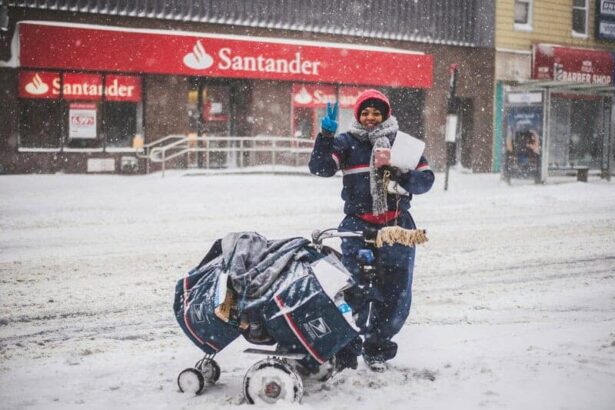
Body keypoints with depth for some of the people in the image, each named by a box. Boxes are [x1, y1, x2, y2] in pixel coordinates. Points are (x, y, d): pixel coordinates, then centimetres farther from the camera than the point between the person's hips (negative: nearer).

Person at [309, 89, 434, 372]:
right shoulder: (346, 142, 7)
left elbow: (425, 180, 6)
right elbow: (320, 168, -7)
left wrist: (399, 173, -12)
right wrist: (326, 134, -18)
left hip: (397, 226, 2)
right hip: (358, 224, -2)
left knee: (395, 292, 3)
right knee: (355, 289, -9)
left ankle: (377, 347, 20)